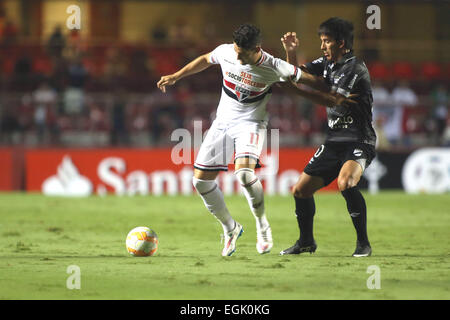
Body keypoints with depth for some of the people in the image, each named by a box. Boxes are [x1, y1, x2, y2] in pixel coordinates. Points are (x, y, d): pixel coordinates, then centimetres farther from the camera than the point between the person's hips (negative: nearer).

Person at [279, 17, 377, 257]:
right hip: (334, 142, 8)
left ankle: (363, 243, -20)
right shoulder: (327, 63, 9)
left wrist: (317, 83, -4)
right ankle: (306, 242, 29)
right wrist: (291, 52, 0)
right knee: (300, 190, 7)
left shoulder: (355, 69, -16)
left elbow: (331, 99, -19)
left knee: (345, 183, -34)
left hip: (359, 142, -8)